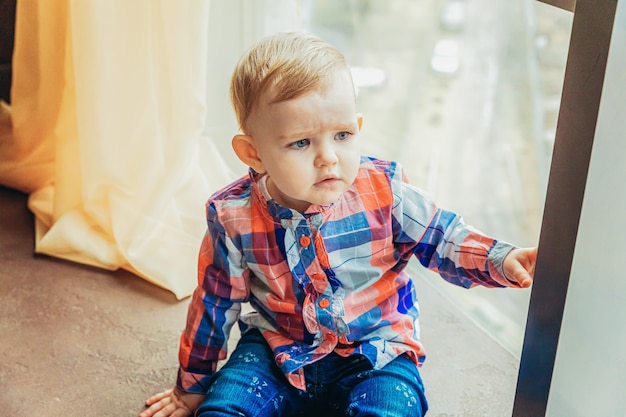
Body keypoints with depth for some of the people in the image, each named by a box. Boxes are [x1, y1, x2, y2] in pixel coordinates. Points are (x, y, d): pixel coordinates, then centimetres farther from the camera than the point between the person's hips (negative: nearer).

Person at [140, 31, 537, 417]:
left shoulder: (384, 190, -17)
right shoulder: (233, 218, -16)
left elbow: (443, 239, -3)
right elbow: (215, 304, -2)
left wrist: (501, 261, -23)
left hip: (376, 350, 0)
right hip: (278, 352, 1)